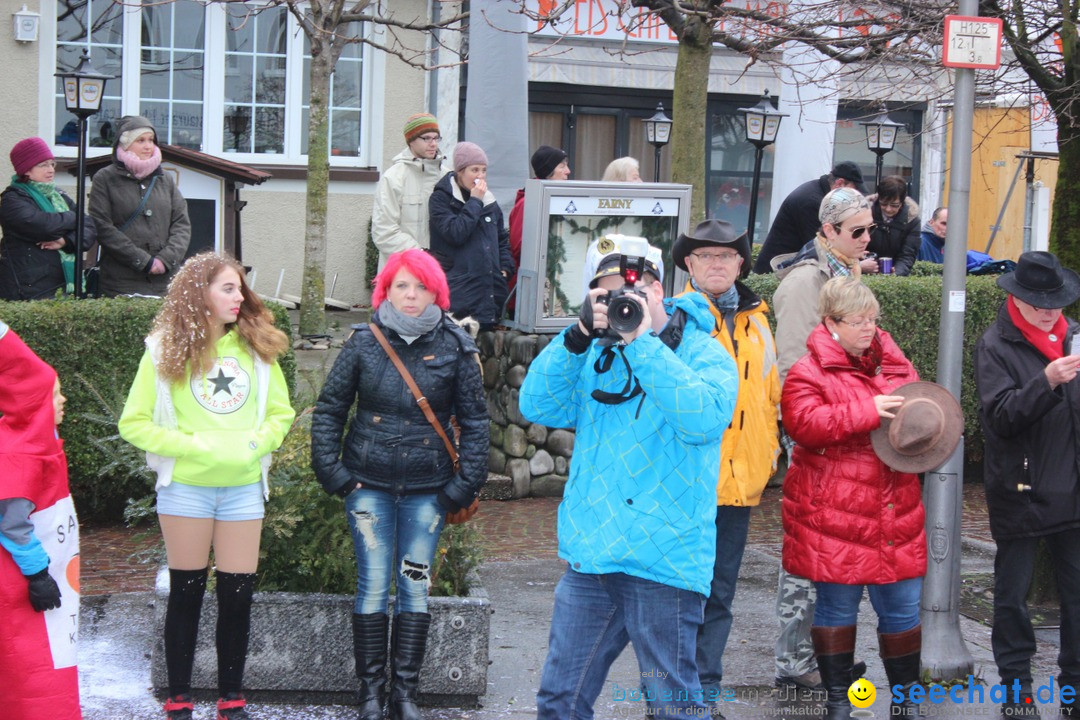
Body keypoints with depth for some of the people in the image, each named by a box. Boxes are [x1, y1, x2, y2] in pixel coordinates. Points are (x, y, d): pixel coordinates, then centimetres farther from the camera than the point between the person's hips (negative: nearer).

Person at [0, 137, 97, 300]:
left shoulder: (58, 196, 17)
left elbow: (89, 227, 7)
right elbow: (41, 224, -21)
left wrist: (67, 241, -14)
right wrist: (75, 218, -3)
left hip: (63, 285, 6)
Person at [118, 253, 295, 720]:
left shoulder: (256, 346, 5)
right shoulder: (166, 350, -4)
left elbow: (281, 413, 11)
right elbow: (134, 423, -5)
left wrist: (256, 443, -8)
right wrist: (194, 445, -14)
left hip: (243, 487, 3)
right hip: (186, 487, -2)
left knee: (238, 595, 4)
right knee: (187, 594, 6)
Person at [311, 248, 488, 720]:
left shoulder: (455, 348, -1)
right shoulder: (364, 342, 0)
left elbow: (474, 420, 5)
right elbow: (329, 409, 6)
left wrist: (467, 486, 0)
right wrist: (331, 472, -1)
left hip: (427, 490, 0)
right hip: (369, 485, 0)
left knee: (415, 588, 4)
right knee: (373, 587, 0)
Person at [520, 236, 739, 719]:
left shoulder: (705, 355, -4)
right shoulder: (594, 357, 11)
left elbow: (705, 419, -23)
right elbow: (537, 407, 1)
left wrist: (642, 343, -22)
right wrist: (578, 336, -10)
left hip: (662, 558, -5)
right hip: (590, 553, 5)